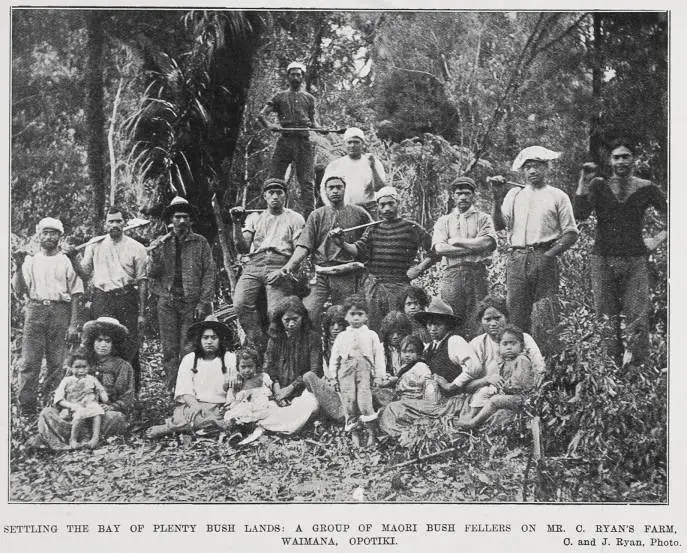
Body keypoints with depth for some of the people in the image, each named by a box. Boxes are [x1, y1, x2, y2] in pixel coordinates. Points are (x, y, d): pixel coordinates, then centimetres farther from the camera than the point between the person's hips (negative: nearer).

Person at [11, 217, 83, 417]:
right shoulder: (30, 261, 13)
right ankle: (27, 408, -3)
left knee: (56, 363, -1)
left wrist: (73, 324, -1)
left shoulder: (66, 262, 10)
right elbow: (18, 291, 7)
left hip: (60, 312, 0)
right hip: (35, 310, 0)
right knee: (29, 362, -6)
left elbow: (75, 295, 7)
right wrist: (18, 267, -6)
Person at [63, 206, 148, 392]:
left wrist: (141, 313, 0)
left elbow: (142, 281, 4)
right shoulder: (95, 246, 11)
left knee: (130, 346, -1)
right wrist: (73, 258, -4)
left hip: (127, 300, -1)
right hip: (102, 300, 1)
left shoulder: (136, 248, 6)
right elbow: (84, 275, 14)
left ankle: (133, 390, 11)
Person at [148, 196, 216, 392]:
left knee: (188, 351, -5)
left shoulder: (200, 243, 5)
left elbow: (209, 273, 1)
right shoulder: (159, 245, 10)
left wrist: (203, 303, -7)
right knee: (169, 350, 2)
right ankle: (172, 390, 7)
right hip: (167, 302, 2)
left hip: (192, 302, -2)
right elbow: (152, 275, 8)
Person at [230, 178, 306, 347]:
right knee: (241, 305, -25)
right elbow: (243, 248, 15)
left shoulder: (295, 218, 18)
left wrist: (285, 270, -11)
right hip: (254, 265, 2)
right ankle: (259, 346, -20)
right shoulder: (254, 217, 25)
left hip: (280, 265, -2)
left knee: (276, 313, -24)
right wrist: (237, 224, 0)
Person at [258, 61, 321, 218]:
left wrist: (319, 128, -9)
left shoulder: (309, 98, 20)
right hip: (284, 140, 0)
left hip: (303, 141, 0)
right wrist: (269, 125, -15)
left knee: (307, 182, -6)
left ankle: (309, 216, -6)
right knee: (275, 179, -6)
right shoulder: (280, 96, 16)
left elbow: (314, 121, 15)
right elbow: (261, 114, 7)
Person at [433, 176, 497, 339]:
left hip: (477, 274, -1)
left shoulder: (483, 218, 14)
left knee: (477, 324, -6)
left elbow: (488, 242, -6)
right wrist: (474, 247, -4)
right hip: (452, 274, 1)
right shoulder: (443, 221, 16)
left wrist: (456, 241, -1)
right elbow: (439, 248, -1)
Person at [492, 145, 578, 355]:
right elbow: (499, 225, 8)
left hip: (544, 258, -3)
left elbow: (571, 233, 4)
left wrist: (550, 254, -9)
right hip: (517, 258, 3)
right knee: (516, 313, -1)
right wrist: (497, 200, -4)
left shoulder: (557, 196, 9)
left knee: (545, 318, -8)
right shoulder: (514, 194, 17)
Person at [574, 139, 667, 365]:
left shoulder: (646, 188, 5)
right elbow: (580, 215, -10)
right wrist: (583, 183, -15)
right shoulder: (598, 186, 4)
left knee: (637, 319, -8)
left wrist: (659, 239, 3)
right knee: (606, 320, 3)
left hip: (635, 261, 0)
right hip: (603, 260, 0)